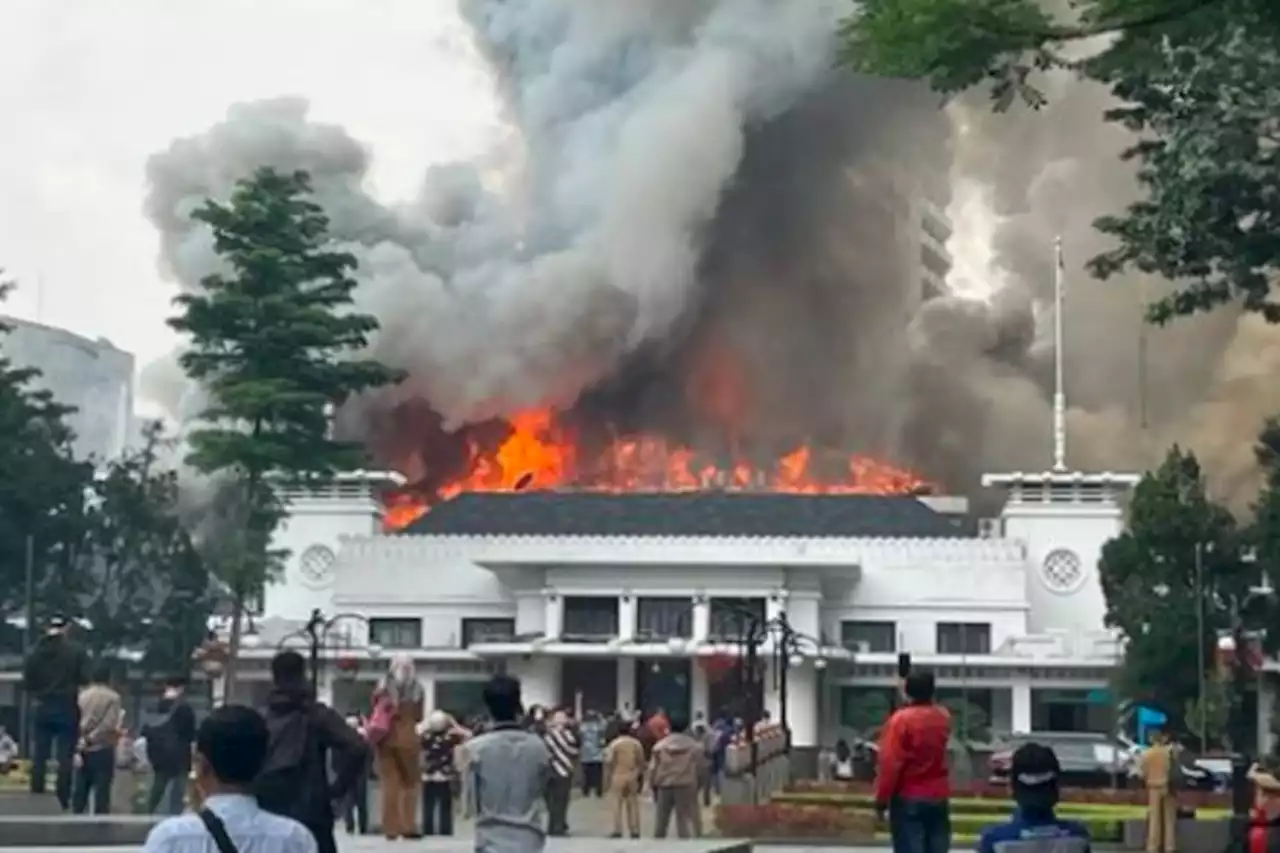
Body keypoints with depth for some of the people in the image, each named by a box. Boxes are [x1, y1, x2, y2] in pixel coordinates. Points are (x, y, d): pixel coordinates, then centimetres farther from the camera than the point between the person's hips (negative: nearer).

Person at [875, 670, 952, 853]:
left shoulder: (900, 719, -14)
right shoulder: (943, 717, 2)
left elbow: (889, 763, -16)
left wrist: (881, 800, -9)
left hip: (908, 799, -5)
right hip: (938, 797, 5)